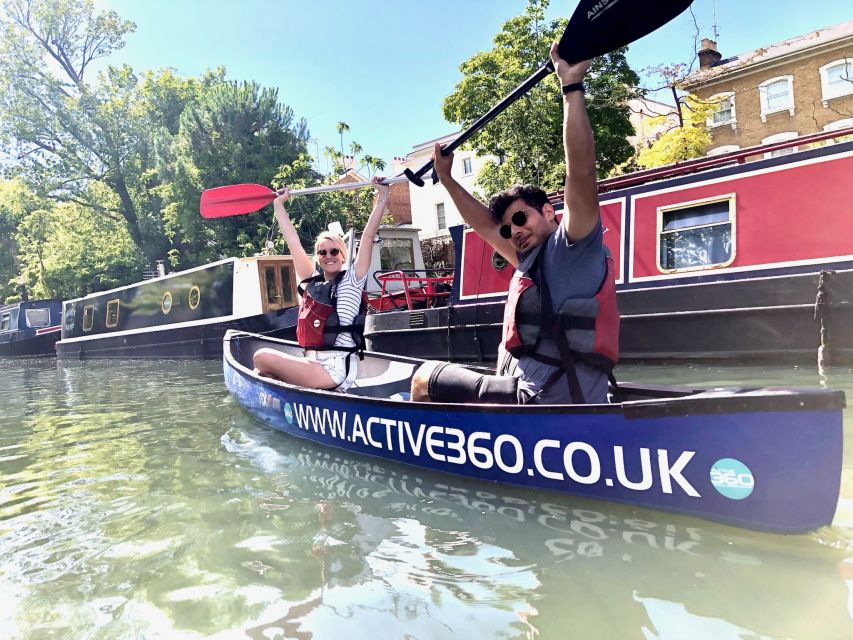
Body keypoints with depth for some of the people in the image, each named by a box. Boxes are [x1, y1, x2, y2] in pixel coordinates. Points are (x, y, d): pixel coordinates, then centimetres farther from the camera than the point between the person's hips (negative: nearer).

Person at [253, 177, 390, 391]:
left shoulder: (352, 281, 0)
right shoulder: (311, 281, 15)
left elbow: (368, 237, -5)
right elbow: (293, 242, 19)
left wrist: (382, 197, -4)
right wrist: (278, 204, 24)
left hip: (335, 367, -7)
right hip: (313, 363, 7)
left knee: (262, 357, -13)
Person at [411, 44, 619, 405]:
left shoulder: (573, 248, -2)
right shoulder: (531, 262, 23)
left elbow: (582, 171, -17)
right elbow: (486, 225, 34)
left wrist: (572, 86, -16)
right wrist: (447, 180, 38)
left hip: (540, 399, -9)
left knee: (424, 379, 4)